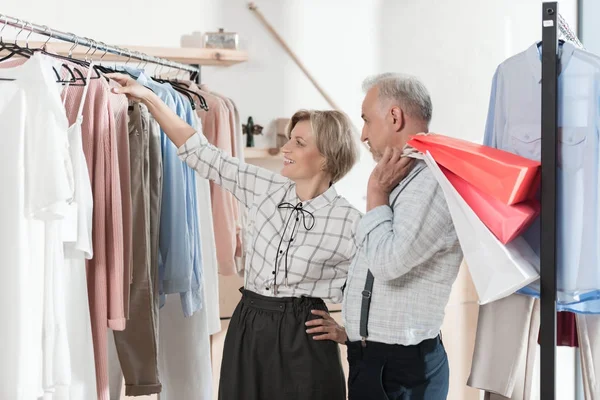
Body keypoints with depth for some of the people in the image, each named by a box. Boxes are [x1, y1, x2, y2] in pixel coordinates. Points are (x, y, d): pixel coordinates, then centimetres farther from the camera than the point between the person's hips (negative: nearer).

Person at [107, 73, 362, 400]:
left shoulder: (350, 222, -11)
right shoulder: (267, 188, 1)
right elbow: (202, 155, 4)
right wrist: (149, 99, 2)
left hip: (302, 337, -4)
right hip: (247, 328, 5)